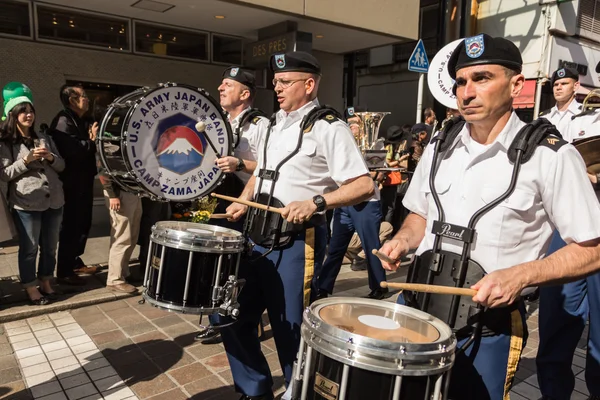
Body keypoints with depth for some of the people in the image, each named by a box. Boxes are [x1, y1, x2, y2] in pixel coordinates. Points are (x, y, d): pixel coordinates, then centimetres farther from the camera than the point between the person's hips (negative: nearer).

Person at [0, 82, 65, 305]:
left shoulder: (44, 138, 14)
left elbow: (61, 166, 12)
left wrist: (50, 157, -8)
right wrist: (26, 160, -18)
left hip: (54, 201, 5)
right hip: (26, 204, -5)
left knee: (50, 246, 12)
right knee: (29, 248, 3)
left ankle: (46, 283, 27)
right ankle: (30, 288, 17)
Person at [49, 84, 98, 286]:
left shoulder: (79, 122, 16)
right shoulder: (63, 121, -14)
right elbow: (73, 151, -28)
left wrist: (93, 139, 4)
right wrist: (92, 140, -15)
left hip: (83, 181, 10)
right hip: (72, 183, -10)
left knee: (83, 224, 17)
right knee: (71, 226, -3)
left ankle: (75, 262, 31)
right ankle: (64, 272, 6)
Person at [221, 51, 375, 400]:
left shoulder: (328, 127, -10)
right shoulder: (276, 124, 15)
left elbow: (364, 186, -16)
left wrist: (316, 203, -28)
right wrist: (243, 201, 8)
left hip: (297, 243, -8)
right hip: (259, 238, 8)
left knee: (290, 330, 3)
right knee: (234, 316, 15)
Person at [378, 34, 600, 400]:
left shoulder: (551, 156, -13)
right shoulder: (440, 148, 4)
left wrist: (519, 276, -22)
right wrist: (402, 241, -3)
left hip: (488, 327, -5)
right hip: (417, 308, 5)